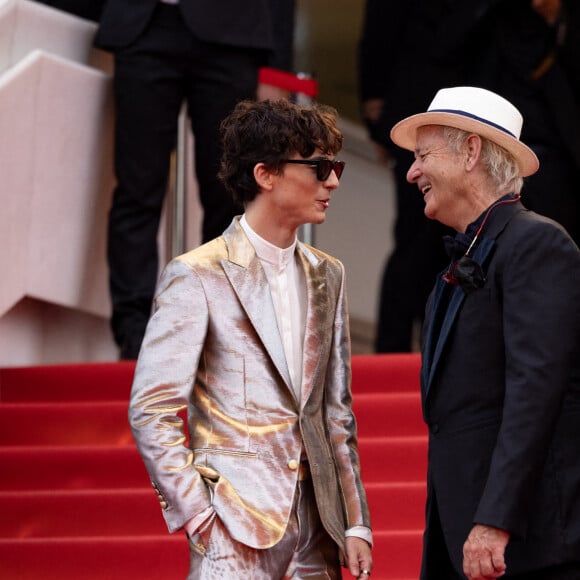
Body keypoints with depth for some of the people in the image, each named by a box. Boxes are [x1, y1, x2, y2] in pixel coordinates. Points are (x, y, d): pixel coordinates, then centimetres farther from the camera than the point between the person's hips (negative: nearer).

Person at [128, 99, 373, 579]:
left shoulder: (326, 276, 14)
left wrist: (355, 524, 9)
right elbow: (151, 410, -7)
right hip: (238, 523, -5)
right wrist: (199, 516, -12)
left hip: (315, 521, 6)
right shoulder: (198, 277, -4)